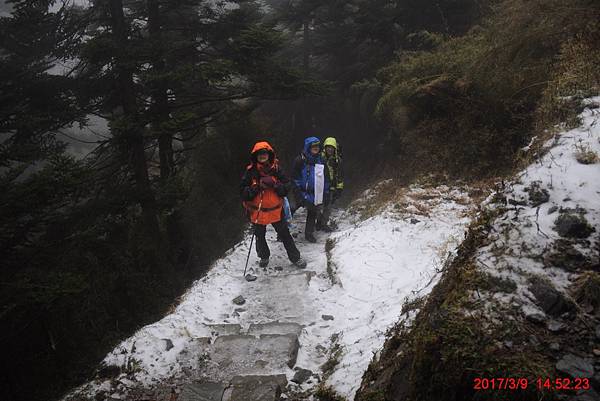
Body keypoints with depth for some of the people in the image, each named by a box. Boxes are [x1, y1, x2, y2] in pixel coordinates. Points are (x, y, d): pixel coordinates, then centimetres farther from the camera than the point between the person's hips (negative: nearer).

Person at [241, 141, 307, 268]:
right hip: (257, 212, 0)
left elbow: (286, 186, -7)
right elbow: (243, 191, -9)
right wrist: (256, 188, -24)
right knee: (260, 237, 17)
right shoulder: (251, 172, -8)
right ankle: (264, 257, 42)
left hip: (275, 210, 0)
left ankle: (295, 257, 24)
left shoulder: (276, 170, -5)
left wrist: (274, 184, -23)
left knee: (285, 234, 8)